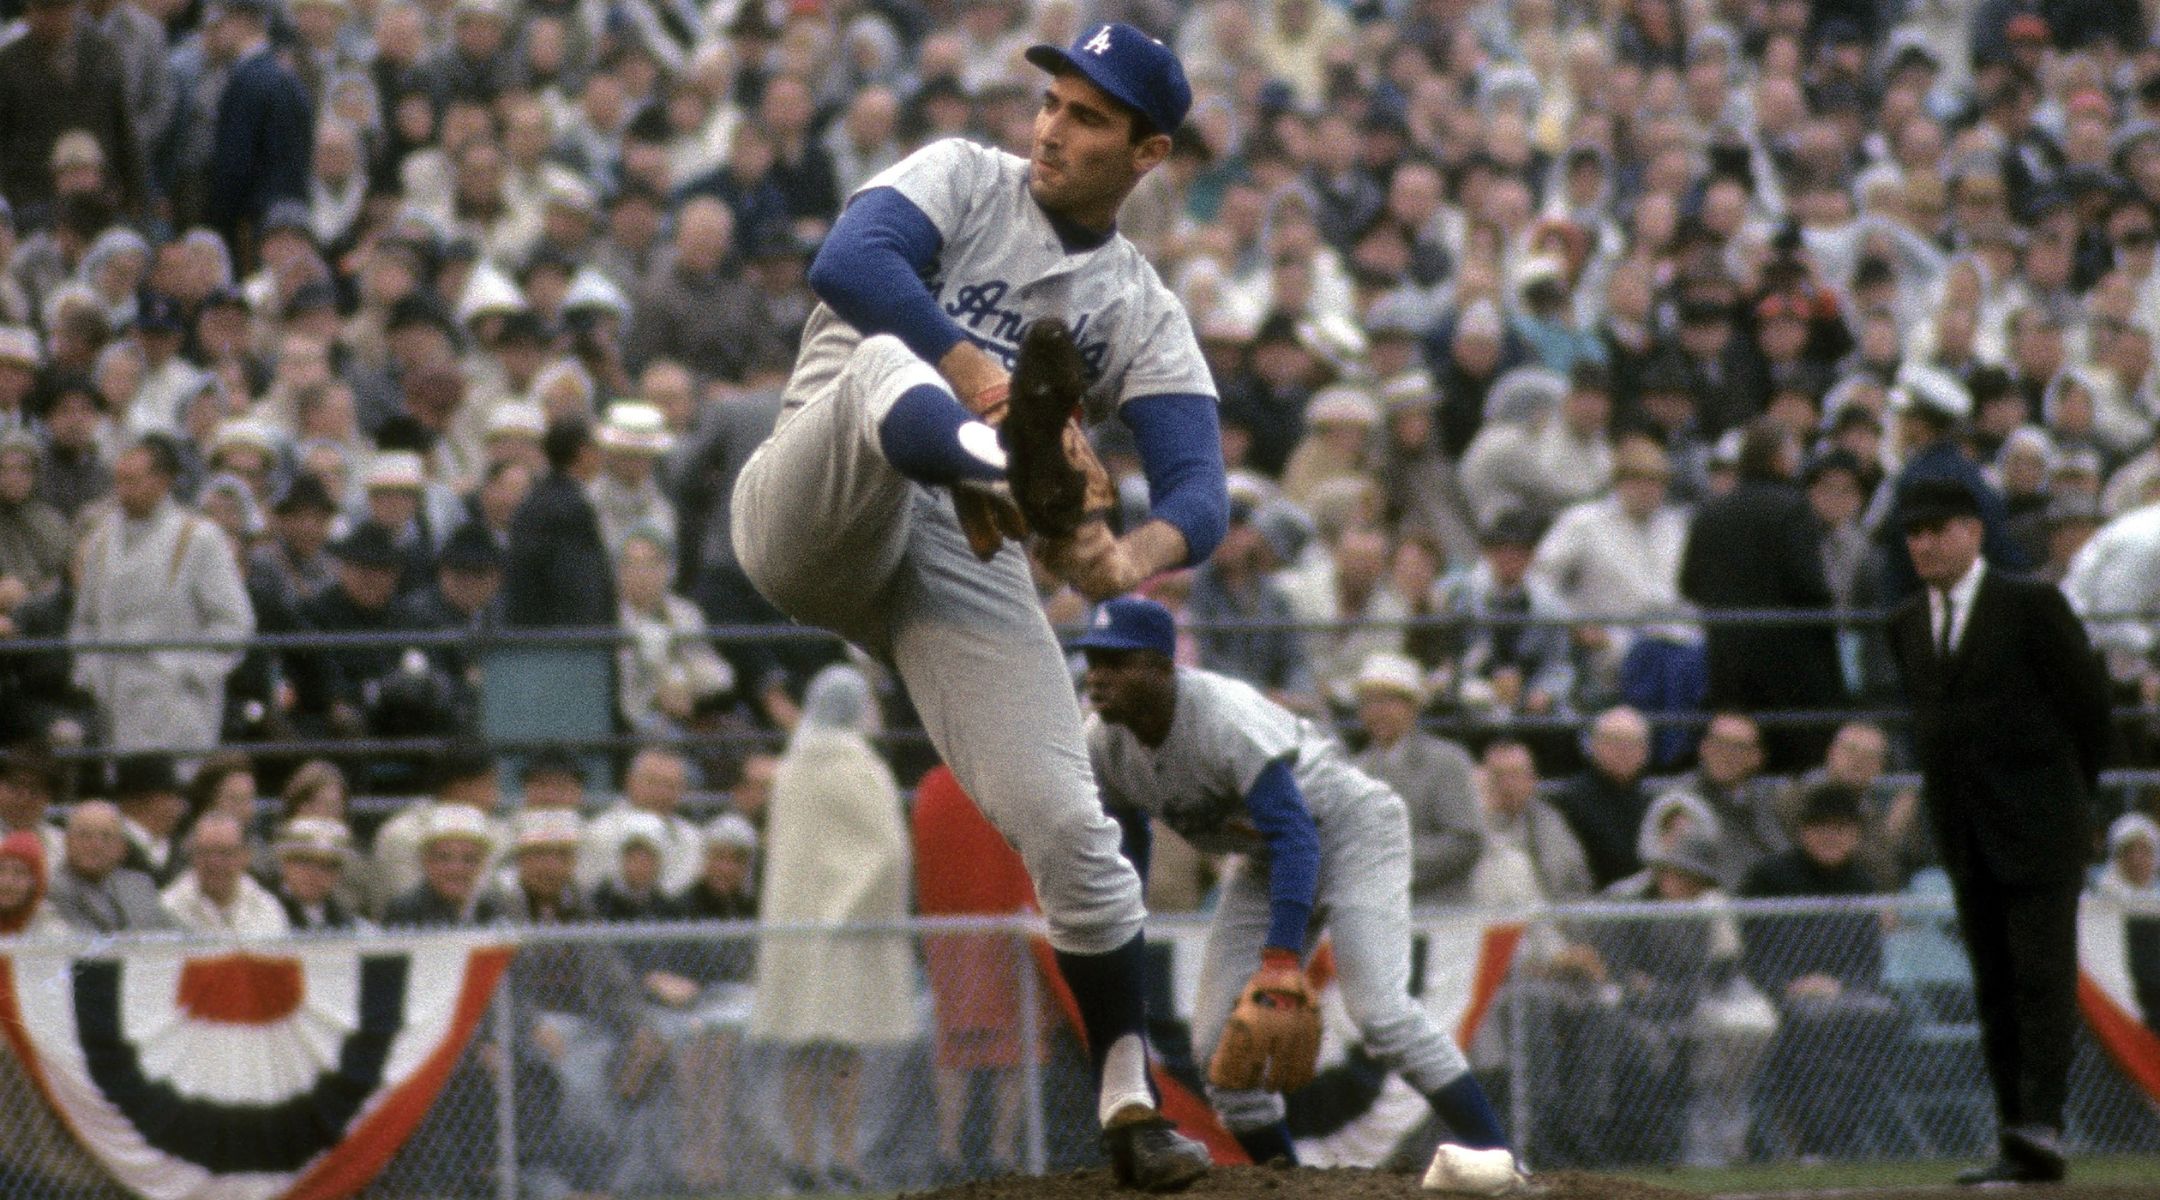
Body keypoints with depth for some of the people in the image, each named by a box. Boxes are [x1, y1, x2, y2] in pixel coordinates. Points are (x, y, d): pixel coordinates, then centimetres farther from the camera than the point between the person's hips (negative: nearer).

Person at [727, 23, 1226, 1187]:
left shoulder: (1146, 317, 12)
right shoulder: (964, 181, 7)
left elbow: (1201, 494, -2)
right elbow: (847, 263, -14)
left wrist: (1135, 555, -26)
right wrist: (972, 372, -26)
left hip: (966, 563, 3)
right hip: (815, 521, -2)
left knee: (1068, 827, -10)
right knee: (884, 358, -33)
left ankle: (1129, 1102, 3)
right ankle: (1013, 467, -69)